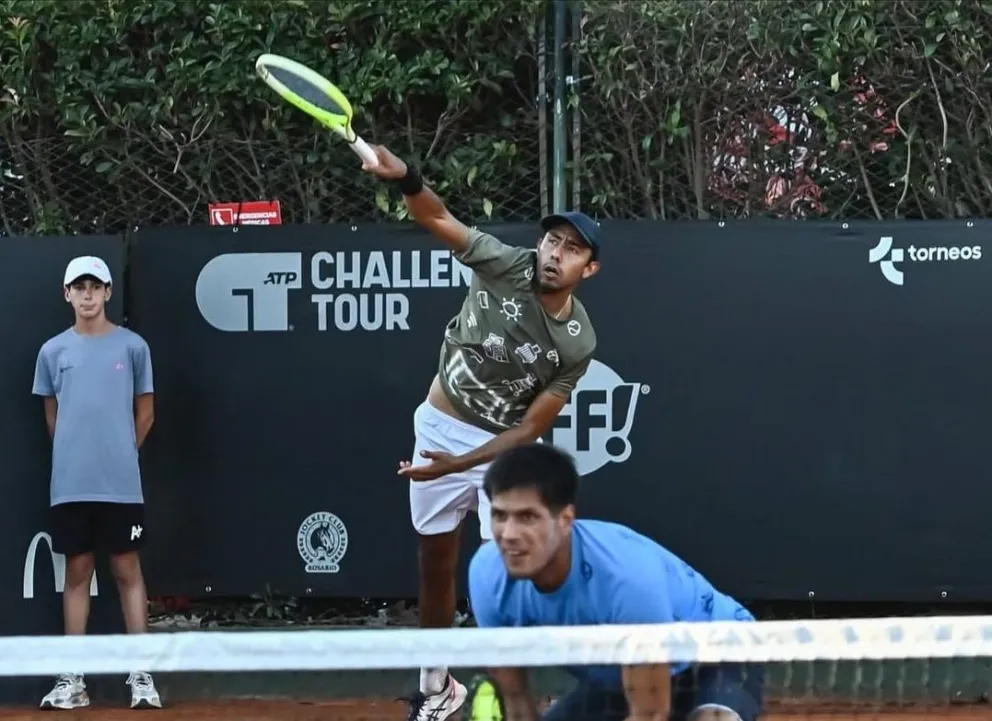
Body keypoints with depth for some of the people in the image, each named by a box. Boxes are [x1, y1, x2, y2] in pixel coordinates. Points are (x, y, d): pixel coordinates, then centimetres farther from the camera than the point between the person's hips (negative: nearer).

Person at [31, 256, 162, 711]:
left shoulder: (132, 347, 2)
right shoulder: (53, 351, 6)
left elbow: (145, 413, 9)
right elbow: (52, 416, 14)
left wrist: (119, 453, 8)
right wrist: (78, 454, 10)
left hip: (120, 484, -2)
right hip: (70, 484, 2)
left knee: (127, 571, 0)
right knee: (77, 571, 5)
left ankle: (141, 676, 2)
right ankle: (72, 679, 8)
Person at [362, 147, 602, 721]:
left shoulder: (577, 343, -18)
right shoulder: (507, 266, -18)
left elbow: (531, 427, -16)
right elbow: (438, 218, -20)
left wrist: (458, 465, -25)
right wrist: (406, 178, -43)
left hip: (506, 447, -2)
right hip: (442, 426, 2)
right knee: (436, 566, 13)